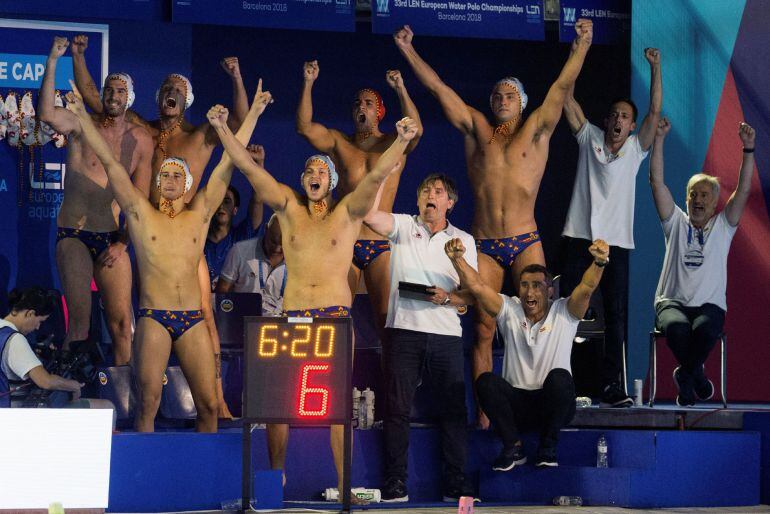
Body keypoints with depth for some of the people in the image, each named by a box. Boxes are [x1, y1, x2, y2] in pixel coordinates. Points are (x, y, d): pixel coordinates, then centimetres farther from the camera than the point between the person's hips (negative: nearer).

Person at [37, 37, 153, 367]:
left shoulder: (141, 141, 6)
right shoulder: (81, 126, -1)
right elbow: (46, 113, -23)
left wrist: (122, 243, -2)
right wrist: (53, 62, -29)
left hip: (112, 238, 3)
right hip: (74, 235, -3)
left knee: (122, 321, -3)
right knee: (80, 318, -10)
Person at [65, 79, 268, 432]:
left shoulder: (199, 215, 13)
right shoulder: (141, 213, 8)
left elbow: (228, 163, 14)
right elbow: (109, 162, 3)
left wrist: (253, 115, 15)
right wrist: (82, 116, -1)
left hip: (192, 321, 2)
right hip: (154, 320, -2)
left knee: (209, 404, -3)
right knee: (149, 401, -11)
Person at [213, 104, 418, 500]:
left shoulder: (347, 212, 6)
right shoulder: (289, 208, 10)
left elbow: (377, 174, -9)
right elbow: (248, 166, 4)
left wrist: (402, 141, -23)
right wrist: (222, 129, -4)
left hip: (335, 316, -2)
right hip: (292, 316, 2)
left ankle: (346, 487, -7)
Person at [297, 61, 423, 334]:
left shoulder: (393, 144, 7)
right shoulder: (339, 143, 11)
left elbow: (415, 130, -14)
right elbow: (304, 127, -3)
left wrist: (400, 89, -24)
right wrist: (308, 83, -13)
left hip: (381, 246, -2)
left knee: (387, 318, -7)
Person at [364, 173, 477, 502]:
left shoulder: (463, 241, 11)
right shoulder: (403, 227, 7)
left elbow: (471, 295, 11)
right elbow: (368, 215, -10)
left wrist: (448, 298, -9)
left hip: (446, 335, 1)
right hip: (403, 330, -1)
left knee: (454, 409, 1)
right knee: (397, 407, -1)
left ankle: (455, 484, 8)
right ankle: (395, 484, 3)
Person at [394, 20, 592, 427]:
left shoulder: (535, 130, 8)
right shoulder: (477, 129, 12)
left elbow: (563, 85, -1)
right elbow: (438, 88, 10)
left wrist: (581, 44, -12)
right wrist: (408, 51, 7)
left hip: (525, 242, -1)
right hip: (483, 245, 1)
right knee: (483, 328, -1)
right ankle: (484, 410, -1)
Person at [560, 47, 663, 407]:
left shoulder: (636, 148, 9)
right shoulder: (589, 138, 9)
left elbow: (655, 111, 0)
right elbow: (568, 100, 4)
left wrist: (655, 68, -7)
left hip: (616, 242, 1)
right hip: (580, 238, -1)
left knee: (616, 315, -1)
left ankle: (611, 384, 0)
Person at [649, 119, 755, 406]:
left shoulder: (723, 226, 13)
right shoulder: (676, 223, 14)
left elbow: (744, 190, 2)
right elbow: (657, 183, 5)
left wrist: (749, 149, -8)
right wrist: (658, 139, -3)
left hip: (710, 304, 0)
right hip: (672, 302, 0)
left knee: (706, 329, -36)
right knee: (677, 327, -35)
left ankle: (685, 375, -11)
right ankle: (697, 377, -11)